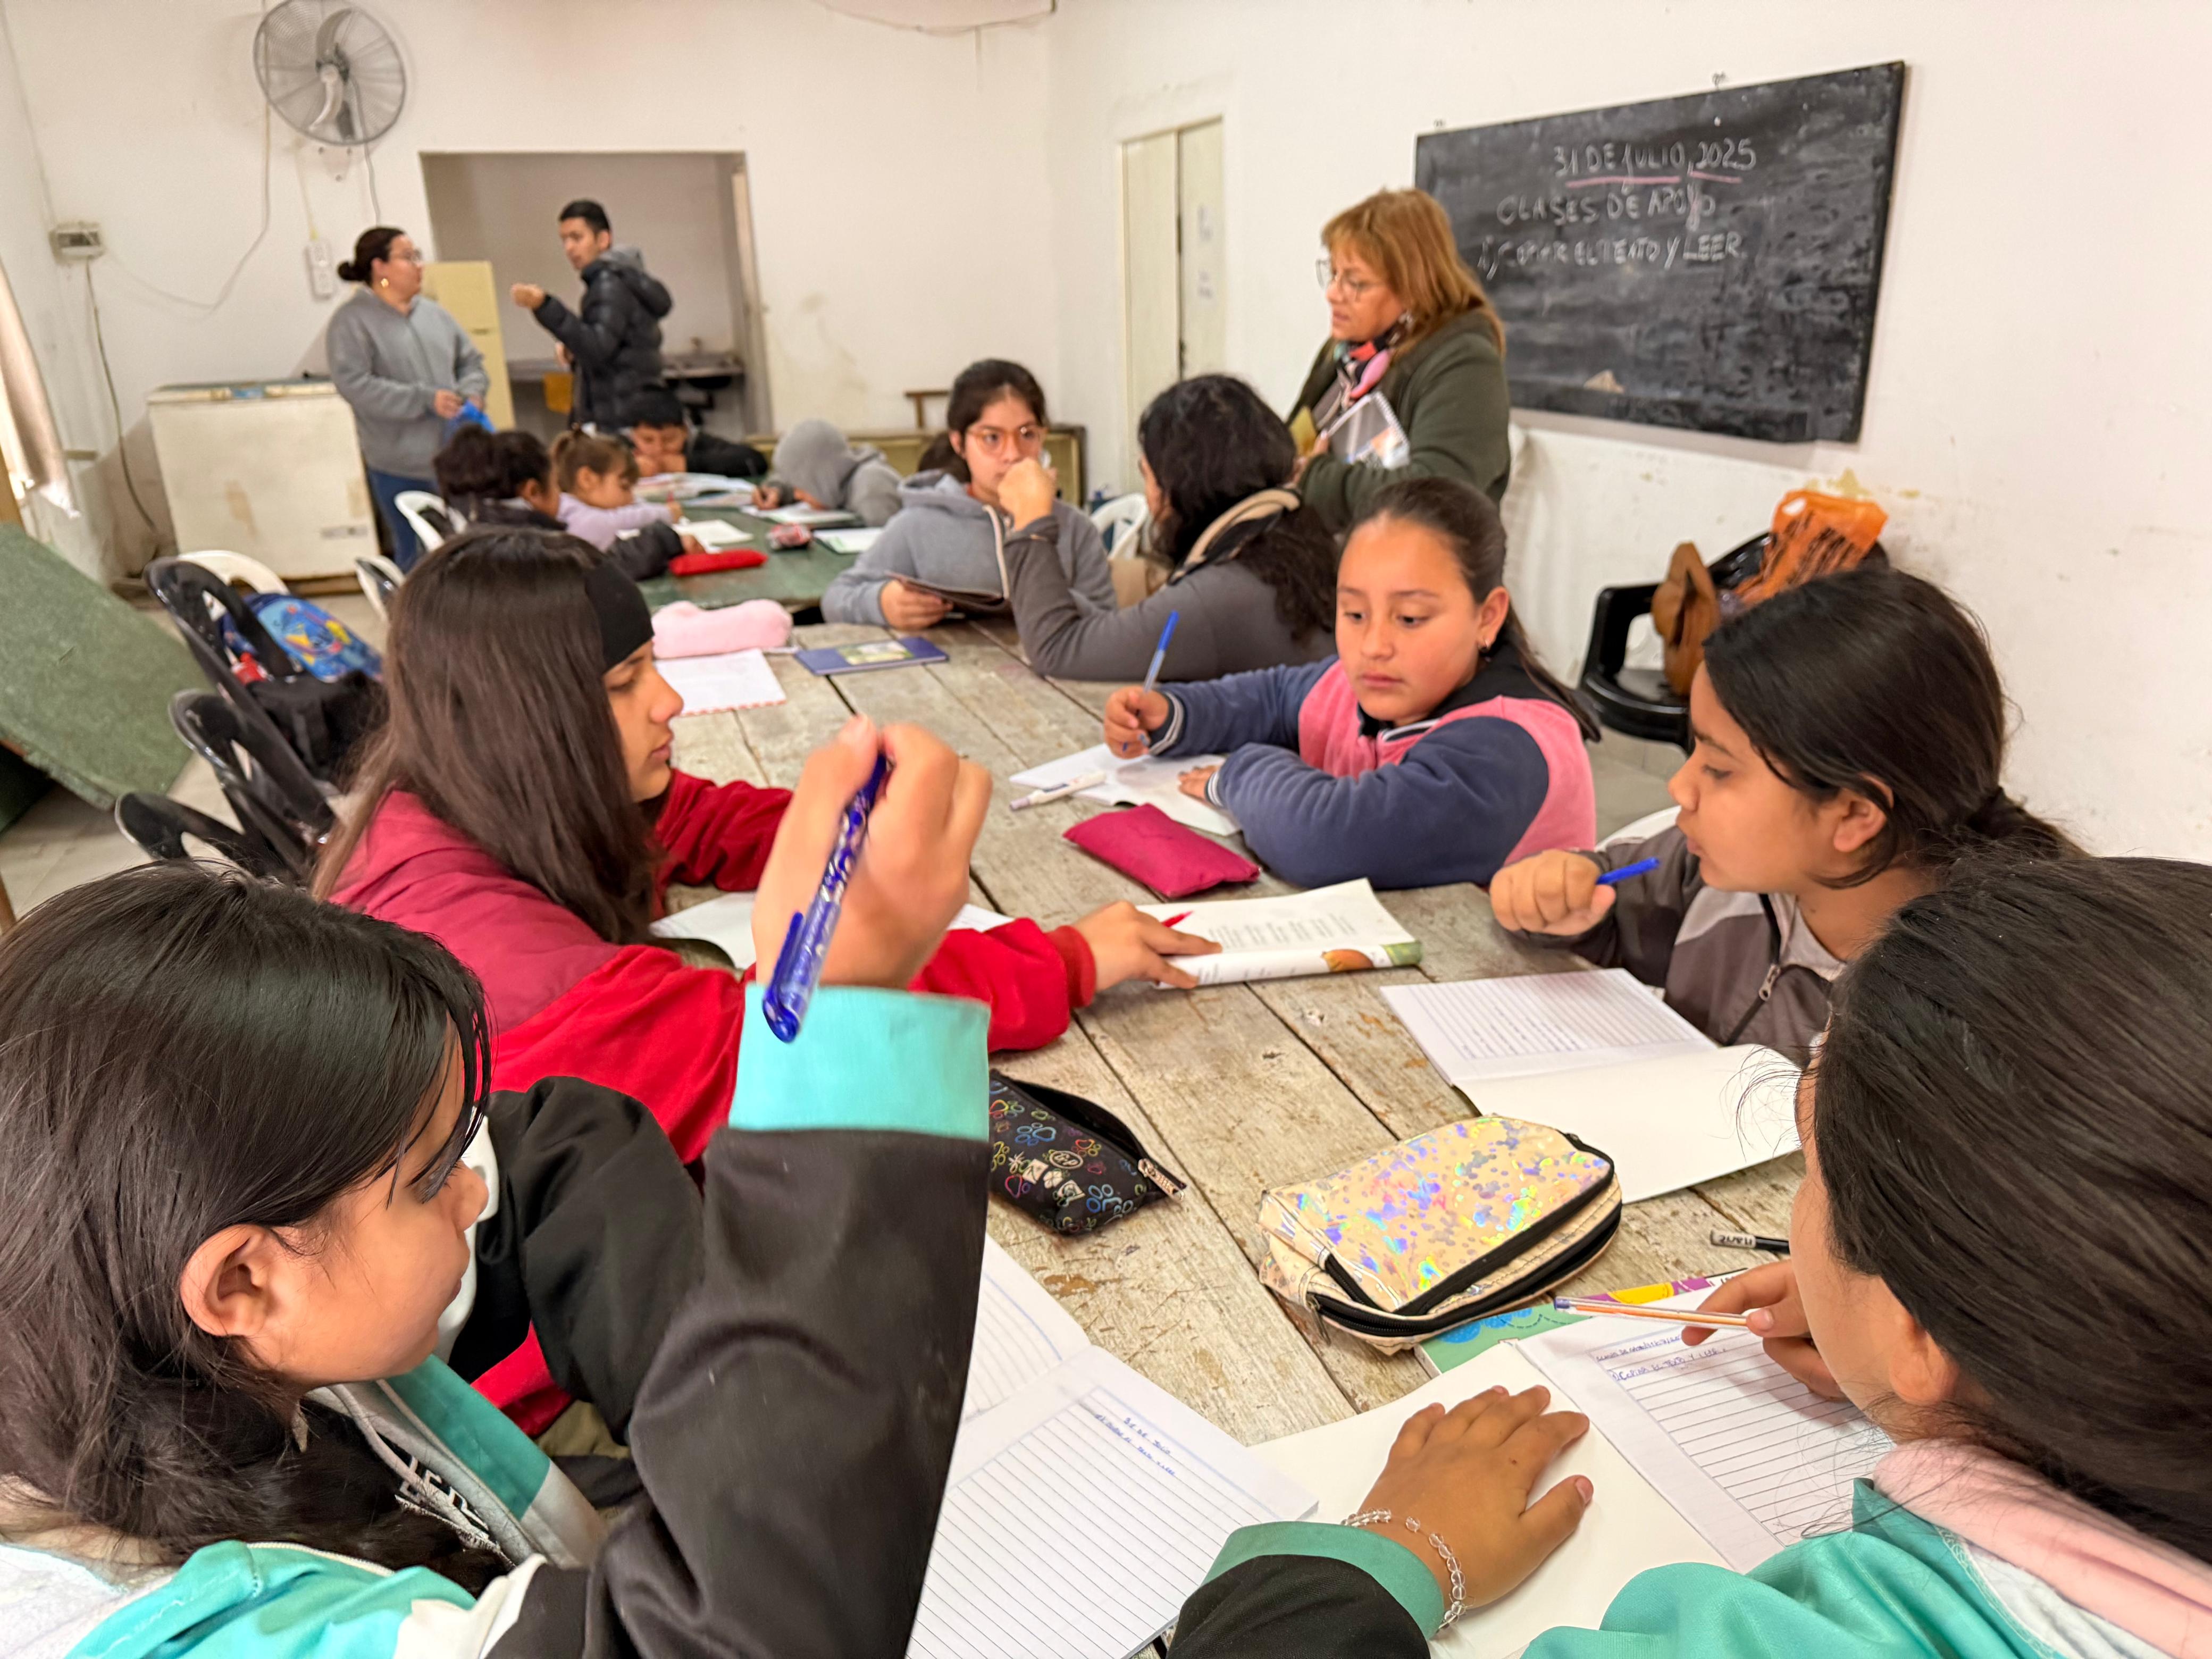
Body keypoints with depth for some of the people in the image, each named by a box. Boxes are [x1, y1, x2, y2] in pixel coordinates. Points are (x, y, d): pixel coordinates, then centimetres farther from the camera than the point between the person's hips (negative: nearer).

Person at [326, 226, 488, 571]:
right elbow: (353, 384, -14)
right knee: (416, 555, 1)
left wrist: (471, 393, -3)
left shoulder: (434, 313, 12)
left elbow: (470, 361, 20)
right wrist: (425, 399, -18)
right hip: (399, 468, -5)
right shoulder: (352, 321, -4)